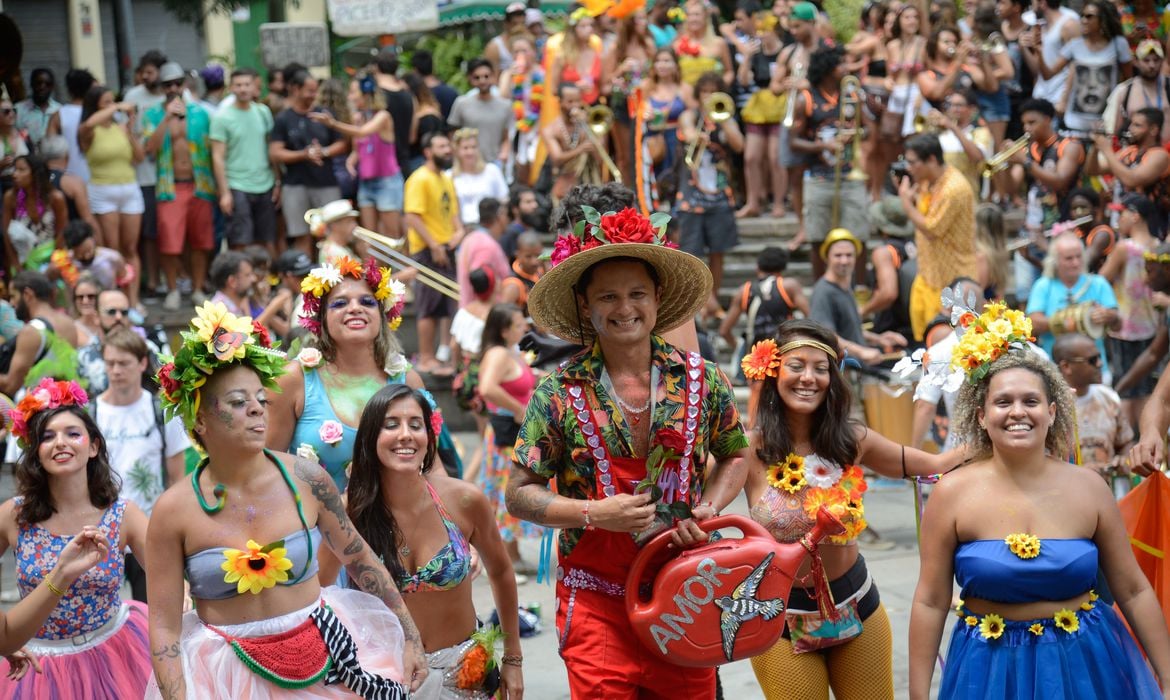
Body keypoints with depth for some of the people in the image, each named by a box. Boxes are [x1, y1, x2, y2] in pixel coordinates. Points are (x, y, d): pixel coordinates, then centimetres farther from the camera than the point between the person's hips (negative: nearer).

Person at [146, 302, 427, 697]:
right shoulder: (174, 511, -11)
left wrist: (410, 639, 8)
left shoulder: (306, 479, -7)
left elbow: (361, 560, 5)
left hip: (323, 660, 2)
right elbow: (164, 628, -9)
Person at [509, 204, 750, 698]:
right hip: (597, 600, -2)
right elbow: (520, 495, -2)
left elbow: (734, 456, 17)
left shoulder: (701, 380, 2)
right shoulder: (560, 393, -4)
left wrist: (707, 509, -2)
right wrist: (596, 513, -15)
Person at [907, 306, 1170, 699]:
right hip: (991, 668, -1)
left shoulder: (1088, 489, -4)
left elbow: (1133, 592, 2)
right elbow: (931, 603, -5)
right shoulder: (953, 493, -9)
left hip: (1087, 664, 2)